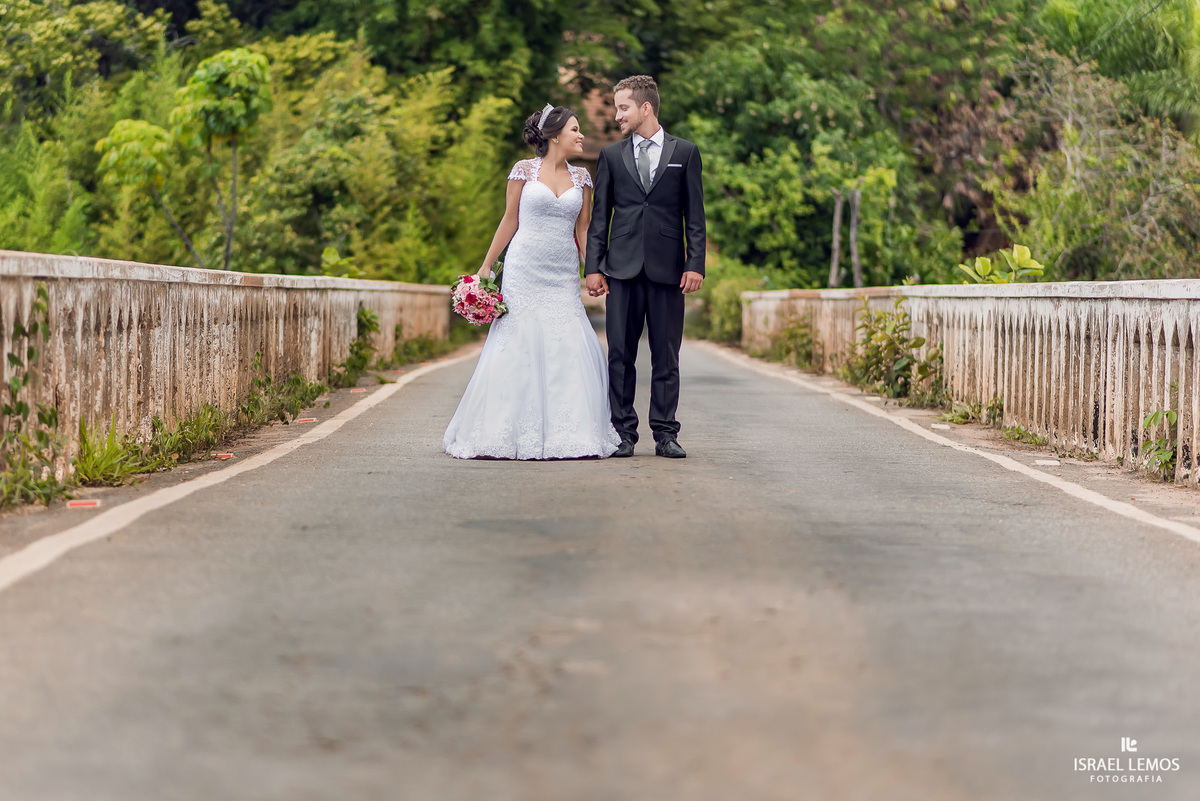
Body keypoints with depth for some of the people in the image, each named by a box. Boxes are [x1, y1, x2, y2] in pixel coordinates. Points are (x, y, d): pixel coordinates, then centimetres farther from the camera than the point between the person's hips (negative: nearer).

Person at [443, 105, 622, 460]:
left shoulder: (581, 177, 10)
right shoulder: (524, 170, 2)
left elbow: (582, 230, 12)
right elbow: (509, 221, 7)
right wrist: (486, 266, 6)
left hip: (563, 277, 3)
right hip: (525, 271, -3)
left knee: (569, 349, -6)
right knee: (517, 348, -5)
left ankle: (565, 435, 2)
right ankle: (510, 434, 3)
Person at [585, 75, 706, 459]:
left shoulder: (685, 152, 8)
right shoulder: (611, 156, 11)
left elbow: (695, 215, 5)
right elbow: (599, 216, 10)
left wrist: (696, 264, -4)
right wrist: (593, 267, 2)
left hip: (668, 268, -1)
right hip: (622, 269, 1)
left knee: (666, 356, 1)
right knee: (620, 355, 0)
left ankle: (665, 434, 7)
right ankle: (623, 433, 6)